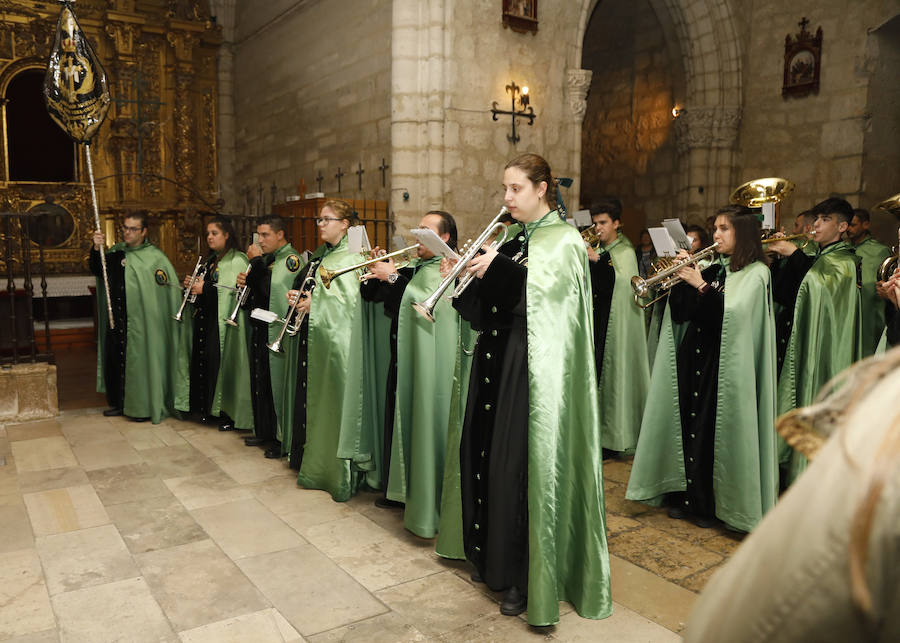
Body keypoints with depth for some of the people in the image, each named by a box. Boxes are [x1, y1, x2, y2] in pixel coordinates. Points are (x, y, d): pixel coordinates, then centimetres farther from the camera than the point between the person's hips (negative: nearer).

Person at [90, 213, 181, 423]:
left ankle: (145, 407, 12)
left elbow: (167, 289, -10)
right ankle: (119, 402, 26)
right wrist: (97, 249, -11)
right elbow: (97, 270, 5)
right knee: (114, 358, 12)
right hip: (115, 317, 6)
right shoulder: (116, 251, 11)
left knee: (140, 360, 0)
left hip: (140, 320, -6)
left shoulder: (155, 257, -7)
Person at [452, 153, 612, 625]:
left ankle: (525, 577, 11)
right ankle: (493, 556, 28)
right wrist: (471, 276, -7)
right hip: (497, 359, 7)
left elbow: (544, 290, -21)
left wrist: (498, 268, -23)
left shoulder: (564, 239, -4)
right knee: (488, 453, 11)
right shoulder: (513, 239, 15)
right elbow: (488, 306, 10)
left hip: (533, 365, -7)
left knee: (521, 462, -4)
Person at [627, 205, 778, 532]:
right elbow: (679, 314, 7)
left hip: (723, 366, -5)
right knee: (687, 426, 8)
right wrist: (681, 281, -5)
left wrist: (701, 286, -21)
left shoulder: (756, 273, -3)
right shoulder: (712, 268, 13)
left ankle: (711, 505, 13)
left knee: (712, 432, -2)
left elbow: (734, 313, -21)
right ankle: (684, 495, 21)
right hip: (691, 359, 5)